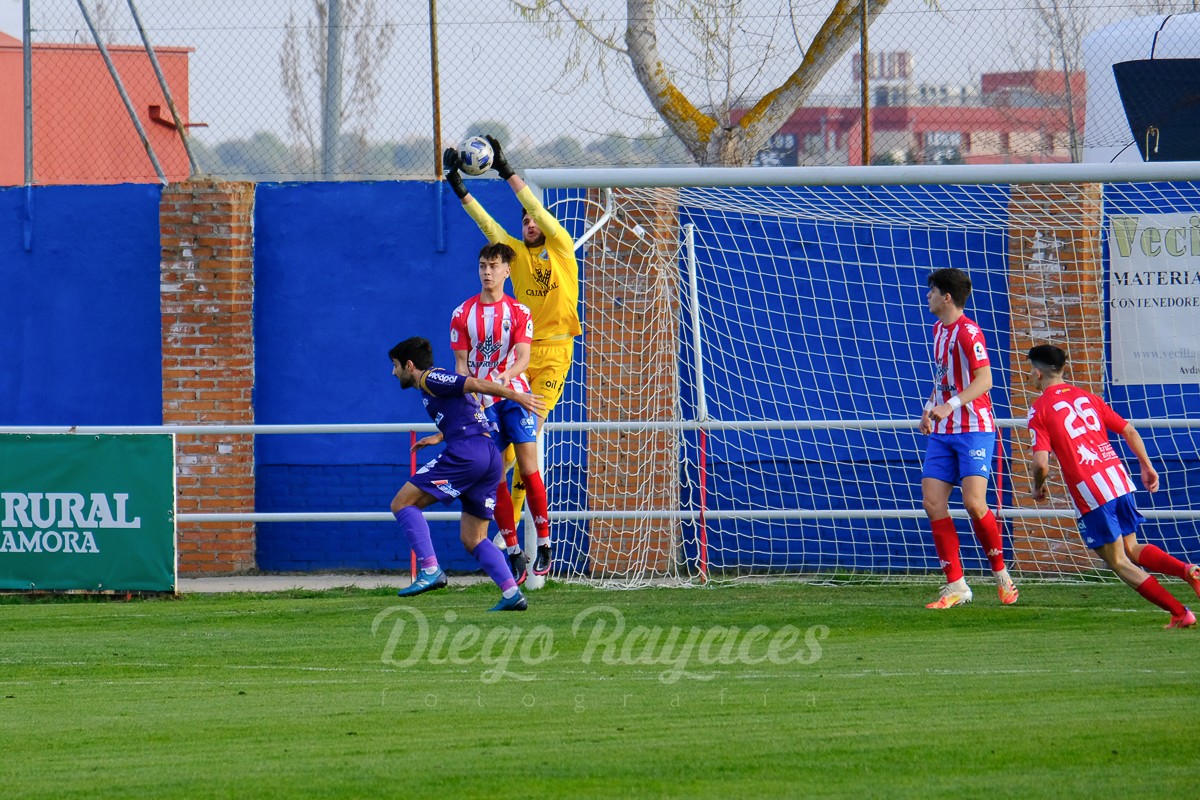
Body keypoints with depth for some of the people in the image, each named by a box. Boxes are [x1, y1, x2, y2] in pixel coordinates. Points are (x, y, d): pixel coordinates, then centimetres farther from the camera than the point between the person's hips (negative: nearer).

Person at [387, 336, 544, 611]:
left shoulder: (429, 379, 1)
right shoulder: (440, 382, 29)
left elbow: (476, 384, -8)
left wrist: (516, 396, -12)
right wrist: (438, 437, 51)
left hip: (467, 453, -9)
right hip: (491, 458, 9)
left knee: (402, 503, -3)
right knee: (473, 539, 11)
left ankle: (430, 570, -15)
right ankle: (511, 593, -5)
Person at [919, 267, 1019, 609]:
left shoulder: (967, 332, -13)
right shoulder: (938, 329, 15)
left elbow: (984, 379, -22)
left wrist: (950, 406, -32)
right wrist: (929, 410, 13)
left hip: (974, 429, -8)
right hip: (942, 432, 8)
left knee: (974, 503, -16)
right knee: (932, 502, -3)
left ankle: (1001, 574, 5)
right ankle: (956, 586, -1)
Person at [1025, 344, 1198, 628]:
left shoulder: (1039, 410, -3)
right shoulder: (1086, 397, 16)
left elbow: (1041, 464, -12)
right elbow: (1129, 431, 14)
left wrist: (1038, 487, 8)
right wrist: (1147, 467, 22)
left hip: (1089, 491, -6)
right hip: (1118, 477, 6)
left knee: (1118, 562, 5)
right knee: (1131, 549, 20)